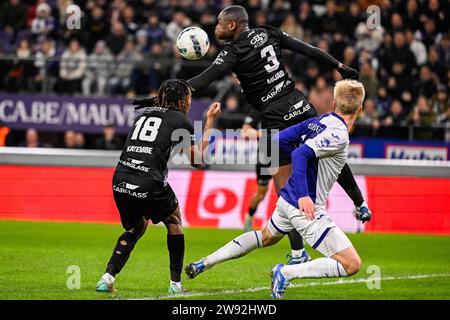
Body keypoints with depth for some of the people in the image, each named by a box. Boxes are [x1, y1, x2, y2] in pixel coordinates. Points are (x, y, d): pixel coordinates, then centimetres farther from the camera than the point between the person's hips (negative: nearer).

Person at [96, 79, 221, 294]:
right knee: (174, 222, 22)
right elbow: (197, 159, 17)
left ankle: (108, 277, 10)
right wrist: (210, 122, 24)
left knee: (135, 228, 27)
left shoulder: (143, 114, 24)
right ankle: (175, 283, 20)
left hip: (120, 180, 5)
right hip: (149, 182, -5)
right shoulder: (181, 120, 9)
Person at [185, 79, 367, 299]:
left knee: (266, 237, 37)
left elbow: (279, 139, 9)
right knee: (352, 265, -10)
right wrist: (303, 196, -32)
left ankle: (203, 264, 37)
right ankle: (286, 272, -11)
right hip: (307, 209, -9)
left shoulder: (319, 121, 3)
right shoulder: (338, 136, -19)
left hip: (287, 199, 9)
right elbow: (300, 155, -28)